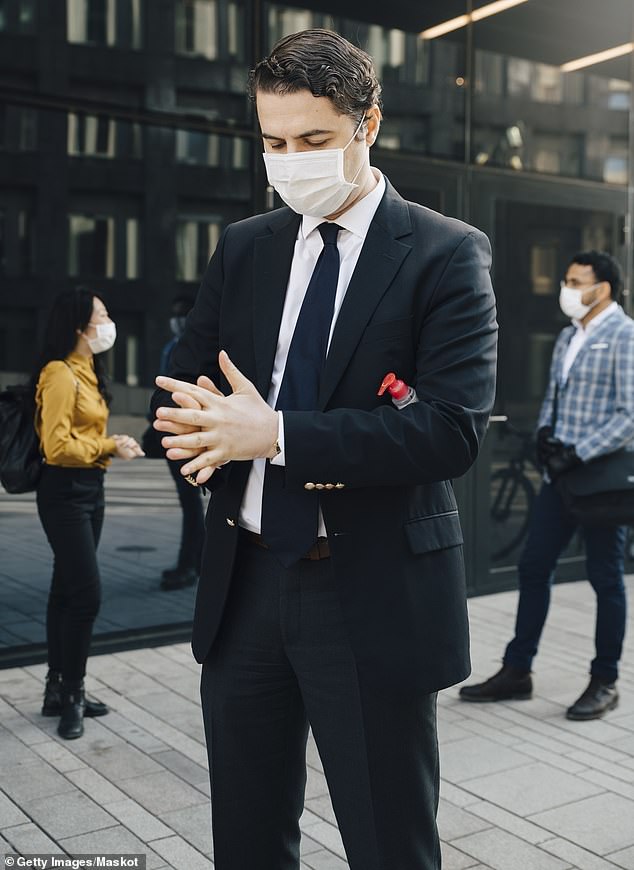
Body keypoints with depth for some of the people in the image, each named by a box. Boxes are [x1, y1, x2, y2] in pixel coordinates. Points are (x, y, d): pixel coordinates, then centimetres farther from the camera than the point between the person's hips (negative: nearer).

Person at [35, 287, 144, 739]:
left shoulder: (88, 373, 14)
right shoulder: (60, 374, -15)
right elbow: (57, 445, -21)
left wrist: (113, 446, 5)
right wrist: (109, 447, -15)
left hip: (90, 489, 9)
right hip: (65, 493, -9)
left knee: (67, 591, 13)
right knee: (86, 593, -8)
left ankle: (60, 691, 22)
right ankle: (70, 695, 5)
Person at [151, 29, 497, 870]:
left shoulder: (446, 253, -7)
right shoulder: (242, 248, 9)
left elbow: (454, 427, -18)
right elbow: (178, 397, 9)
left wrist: (277, 435, -21)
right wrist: (227, 433, -14)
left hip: (374, 596, -4)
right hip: (244, 586, 5)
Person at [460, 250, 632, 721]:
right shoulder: (568, 336, 13)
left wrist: (577, 454, -20)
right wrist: (545, 432, 0)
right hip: (562, 471, 8)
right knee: (533, 568, 9)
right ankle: (517, 671, 20)